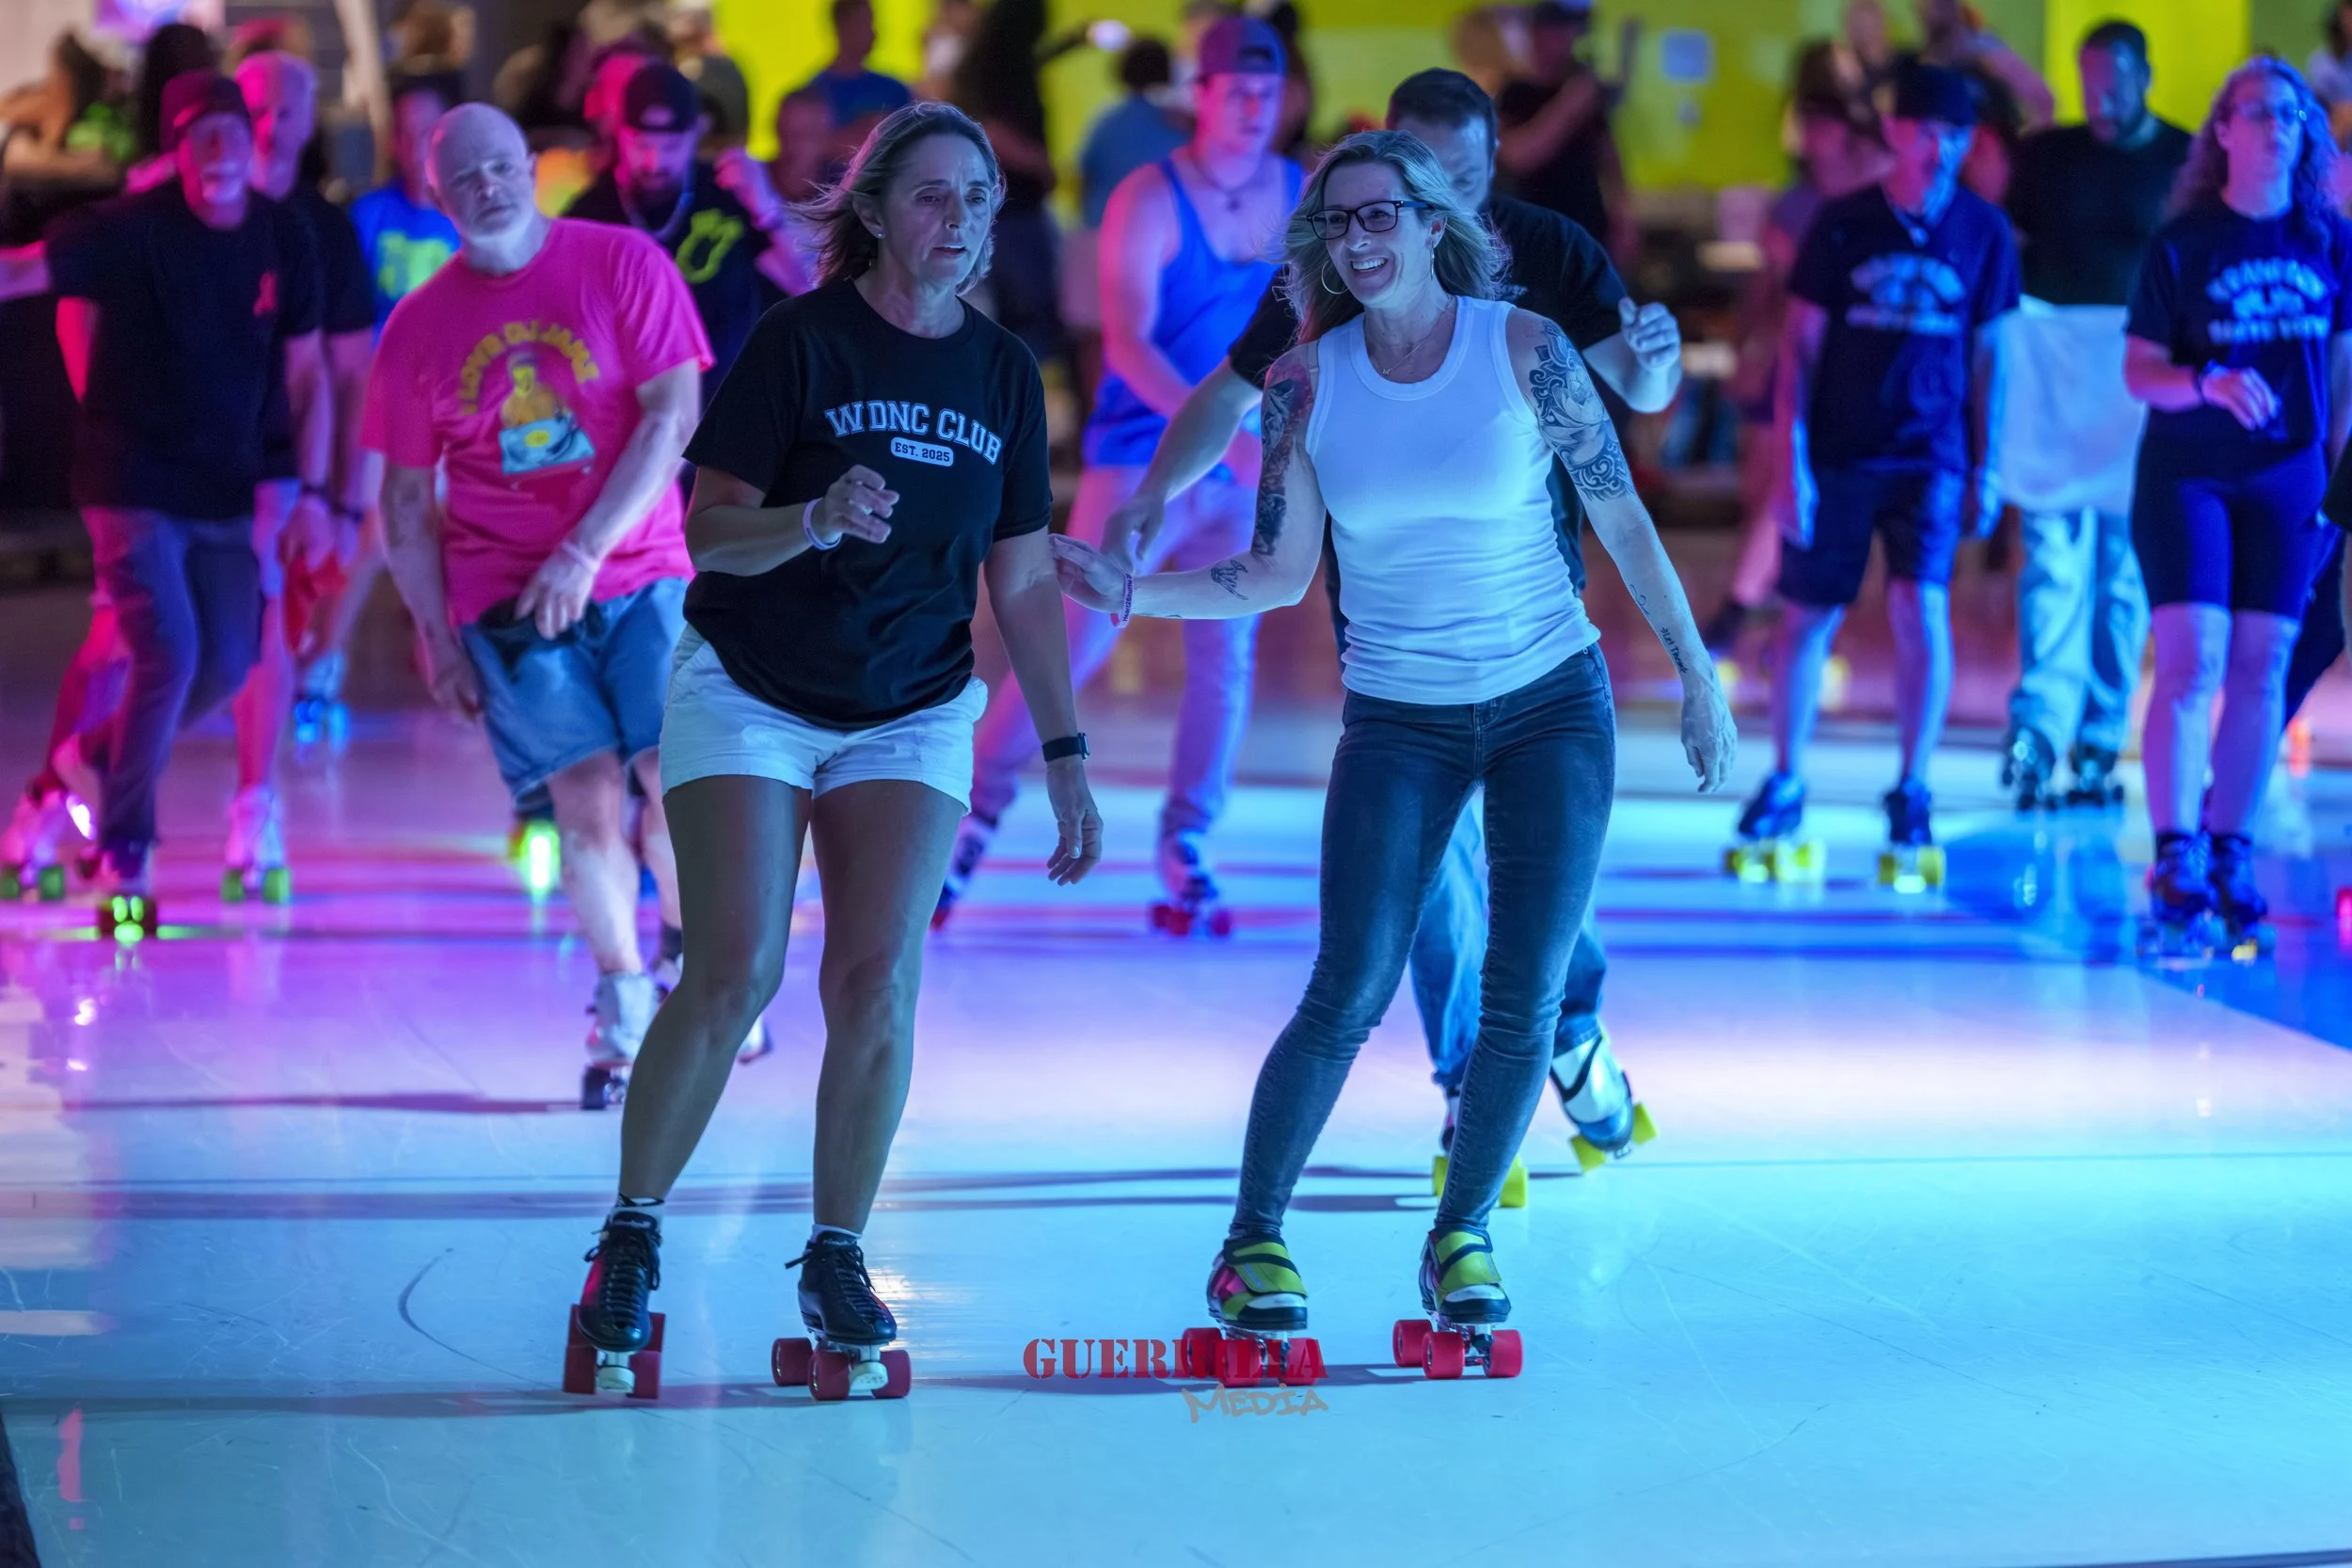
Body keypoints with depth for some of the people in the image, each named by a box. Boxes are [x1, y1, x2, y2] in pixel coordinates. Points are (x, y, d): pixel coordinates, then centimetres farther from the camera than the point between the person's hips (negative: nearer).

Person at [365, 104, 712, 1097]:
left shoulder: (623, 267, -1)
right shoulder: (419, 327, 5)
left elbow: (671, 418, -6)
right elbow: (407, 498, 10)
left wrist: (585, 550, -13)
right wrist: (437, 636, 4)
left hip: (641, 573, -1)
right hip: (507, 596, 1)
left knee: (675, 784, -13)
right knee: (589, 796, -9)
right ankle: (625, 1002, 8)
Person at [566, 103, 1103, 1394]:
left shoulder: (1005, 373, 3)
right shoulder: (801, 340, -10)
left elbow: (1024, 581, 9)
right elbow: (708, 529, -13)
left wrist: (1066, 760, 6)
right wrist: (819, 520, -32)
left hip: (911, 717, 3)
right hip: (747, 696, -3)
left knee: (877, 984, -10)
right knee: (733, 976, -14)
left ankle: (836, 1260, 4)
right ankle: (631, 1235, 3)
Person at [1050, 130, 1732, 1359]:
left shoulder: (1523, 348, -7)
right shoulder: (1306, 383, -2)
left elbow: (1622, 519, 0)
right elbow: (1278, 575, 2)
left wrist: (1696, 673, 2)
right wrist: (1129, 592, -11)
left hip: (1554, 704, 0)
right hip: (1398, 719, 0)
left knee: (1524, 1001, -2)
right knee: (1348, 994, -10)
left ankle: (1462, 1235, 17)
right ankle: (1252, 1244, 4)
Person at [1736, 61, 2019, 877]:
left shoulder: (1983, 231, 1)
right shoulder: (1843, 225, -3)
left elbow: (1988, 351, 8)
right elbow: (1800, 345, -1)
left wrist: (1988, 465, 6)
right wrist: (1791, 463, -6)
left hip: (1930, 456, 0)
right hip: (1836, 454, 0)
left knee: (1922, 609, -15)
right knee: (1808, 620, 4)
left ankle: (1912, 796, -3)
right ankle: (1784, 789, 20)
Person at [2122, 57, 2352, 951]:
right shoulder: (2183, 244, -4)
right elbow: (2139, 372, -4)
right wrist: (2210, 384, -23)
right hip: (2186, 475, -3)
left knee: (2261, 672, 2)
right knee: (2192, 664, -11)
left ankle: (2232, 861, 10)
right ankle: (2176, 864, -10)